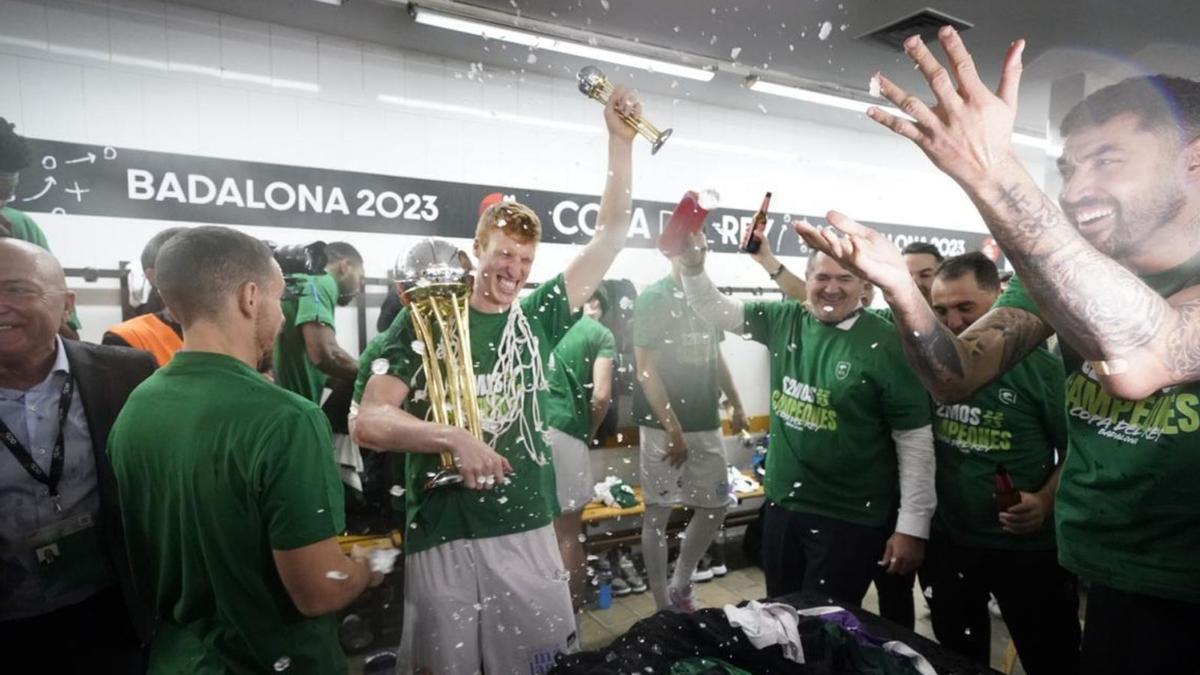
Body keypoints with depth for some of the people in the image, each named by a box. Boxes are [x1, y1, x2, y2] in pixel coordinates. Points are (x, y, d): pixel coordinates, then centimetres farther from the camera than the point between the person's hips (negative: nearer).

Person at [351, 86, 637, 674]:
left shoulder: (537, 317, 6)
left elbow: (609, 237, 5)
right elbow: (366, 422, -9)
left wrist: (620, 139, 2)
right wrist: (453, 437, -24)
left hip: (531, 533, 4)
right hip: (444, 538, -3)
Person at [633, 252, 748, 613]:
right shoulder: (652, 298, -10)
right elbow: (645, 368, -15)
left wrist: (736, 405, 16)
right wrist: (672, 428, -19)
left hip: (706, 423, 7)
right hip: (664, 426, -7)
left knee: (716, 506, 12)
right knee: (657, 514, 3)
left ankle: (680, 587, 30)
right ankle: (664, 607, 17)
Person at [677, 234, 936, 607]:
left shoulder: (886, 344, -14)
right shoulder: (784, 320, 0)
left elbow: (915, 439, -12)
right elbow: (716, 309, 9)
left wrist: (913, 525, -12)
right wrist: (692, 267, -10)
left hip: (850, 518, -5)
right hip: (781, 503, 5)